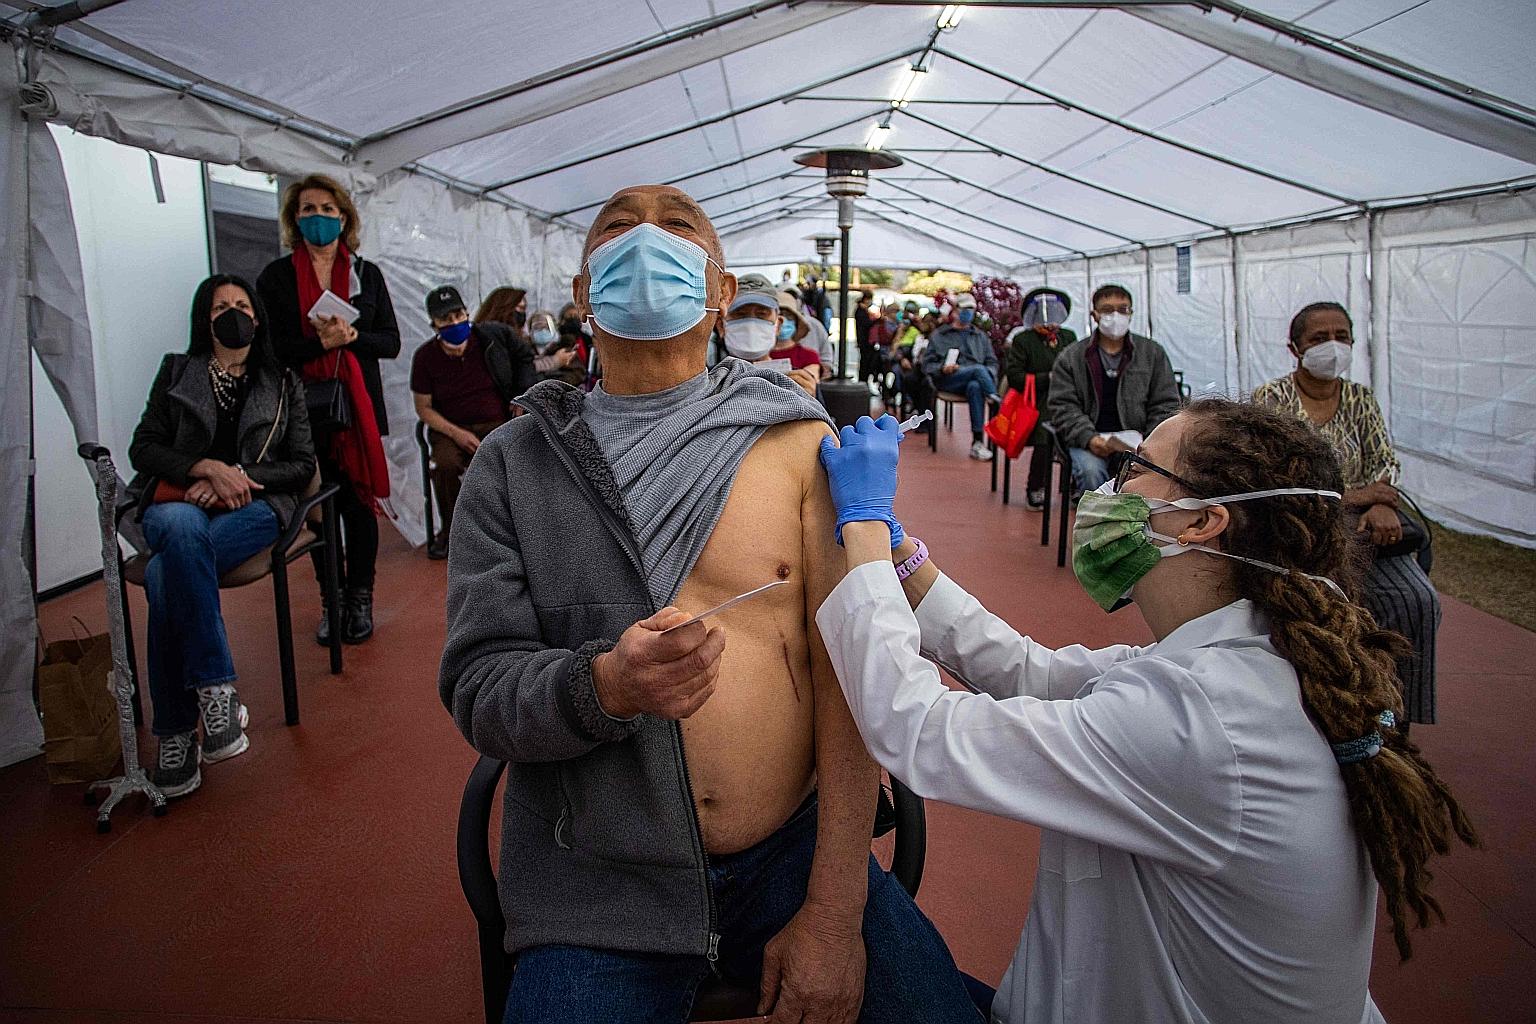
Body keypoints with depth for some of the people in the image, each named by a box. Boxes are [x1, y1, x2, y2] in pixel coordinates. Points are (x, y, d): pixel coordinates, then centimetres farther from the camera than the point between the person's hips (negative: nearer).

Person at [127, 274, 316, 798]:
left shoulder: (282, 383, 18)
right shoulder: (177, 371, 18)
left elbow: (302, 465, 10)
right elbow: (142, 448, 9)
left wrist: (238, 475, -7)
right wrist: (208, 468, -9)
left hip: (253, 505, -1)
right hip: (177, 500, 1)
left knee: (165, 575, -33)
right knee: (182, 529, -38)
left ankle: (176, 732, -28)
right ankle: (217, 690, -36)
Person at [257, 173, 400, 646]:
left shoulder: (366, 274, 8)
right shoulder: (276, 276, 4)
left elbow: (391, 341, 4)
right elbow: (268, 348, -5)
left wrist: (351, 336, -14)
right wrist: (321, 342, -20)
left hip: (358, 406, 1)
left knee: (360, 503, 3)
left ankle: (360, 598, 15)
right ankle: (330, 600, 17)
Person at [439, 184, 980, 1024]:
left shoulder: (796, 440, -2)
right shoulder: (515, 463, 0)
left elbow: (848, 670, -5)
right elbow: (476, 683, -4)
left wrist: (835, 912, -9)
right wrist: (604, 687, -26)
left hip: (795, 853, 1)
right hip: (600, 890, 0)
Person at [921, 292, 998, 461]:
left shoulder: (980, 337, 29)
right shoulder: (938, 336, 20)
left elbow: (992, 362, 21)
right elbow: (927, 364, 12)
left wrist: (989, 375, -3)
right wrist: (942, 369, -10)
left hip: (974, 380, 2)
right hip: (947, 381, -2)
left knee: (975, 387, -38)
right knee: (978, 369, -34)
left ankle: (977, 443, -42)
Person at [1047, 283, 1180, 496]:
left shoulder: (1153, 353, 12)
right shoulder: (1070, 357, 8)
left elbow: (1166, 406, 11)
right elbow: (1062, 406, 0)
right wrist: (1089, 439, -16)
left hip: (1137, 440, 1)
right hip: (1089, 440, -1)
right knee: (1091, 471, -33)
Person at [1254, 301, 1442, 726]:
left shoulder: (1360, 399, 15)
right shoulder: (1271, 398, 0)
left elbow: (1386, 463, 8)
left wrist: (1382, 506, -15)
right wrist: (1348, 496, -16)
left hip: (1357, 528, 4)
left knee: (1418, 601, -20)